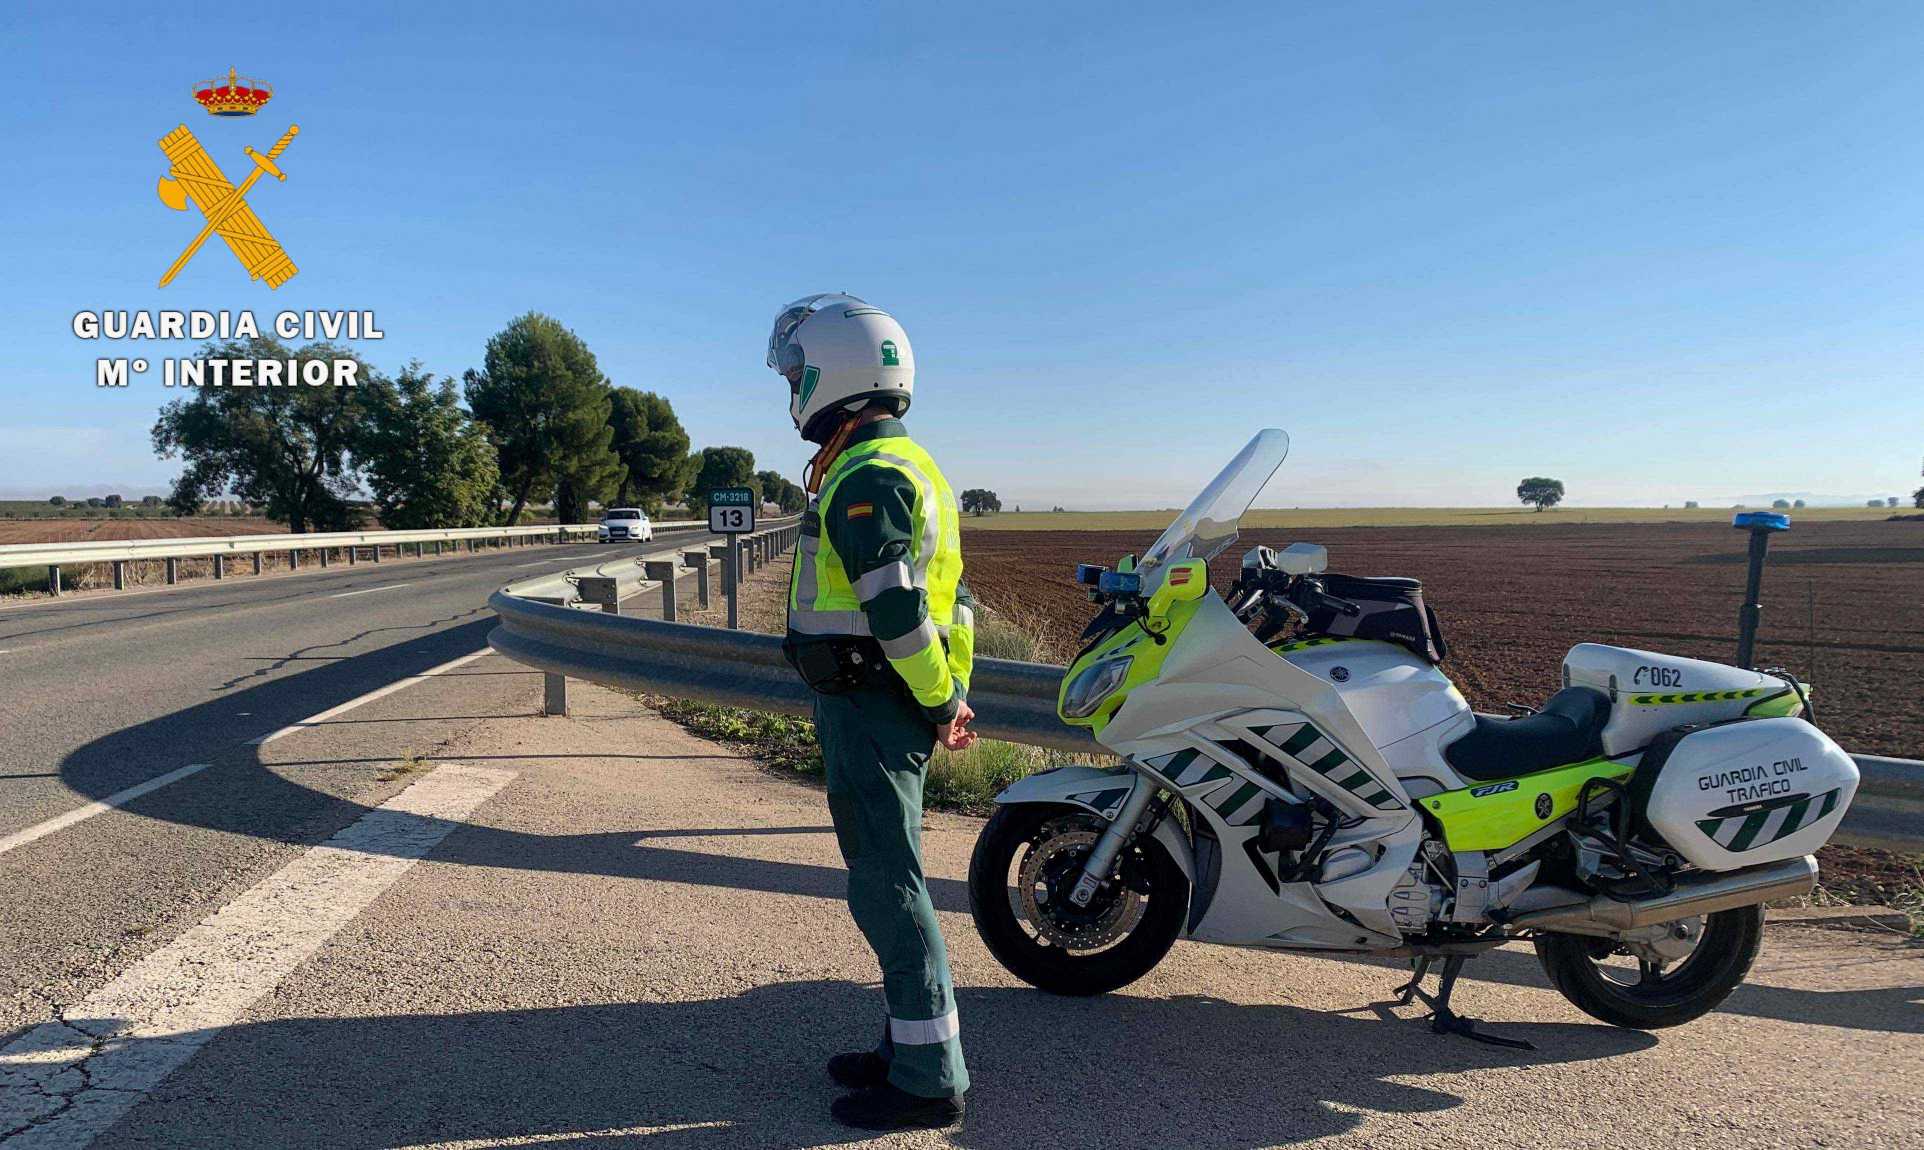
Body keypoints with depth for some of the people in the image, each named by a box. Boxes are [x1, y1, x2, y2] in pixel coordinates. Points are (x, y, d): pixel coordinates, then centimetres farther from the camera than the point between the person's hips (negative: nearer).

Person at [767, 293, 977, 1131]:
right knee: (889, 880, 17)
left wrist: (940, 702, -12)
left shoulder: (864, 475, -17)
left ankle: (928, 1080, 9)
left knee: (887, 889, -2)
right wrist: (951, 693, 16)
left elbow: (896, 611, -23)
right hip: (891, 708, 10)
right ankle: (913, 1046, 30)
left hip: (866, 711, -10)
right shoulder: (904, 465, 17)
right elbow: (947, 597, 17)